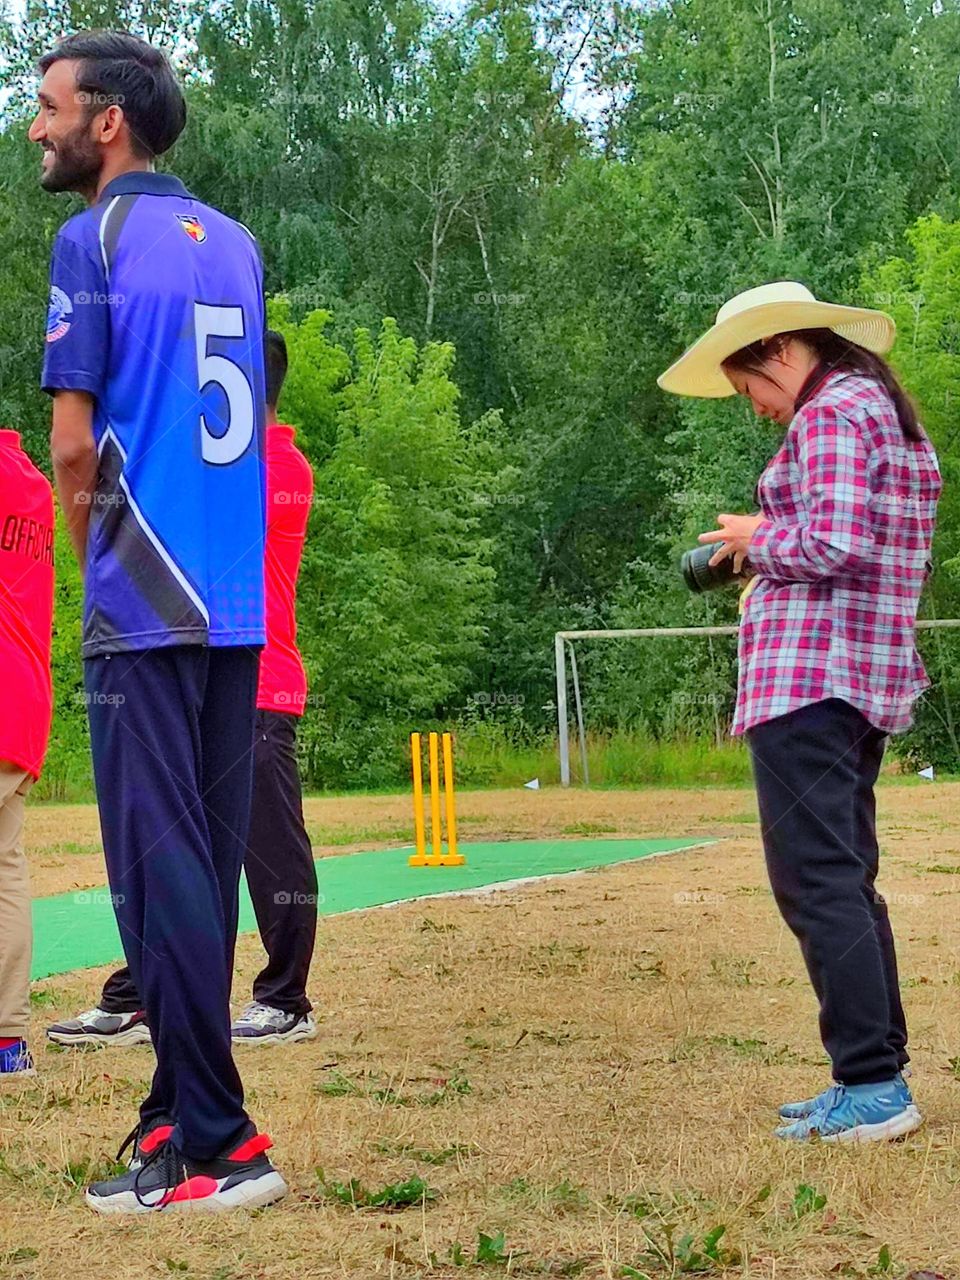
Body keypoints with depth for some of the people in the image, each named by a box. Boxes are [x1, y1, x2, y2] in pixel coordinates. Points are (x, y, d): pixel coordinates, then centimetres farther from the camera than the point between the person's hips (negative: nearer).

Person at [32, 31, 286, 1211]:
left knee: (160, 869, -4)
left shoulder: (94, 239, -4)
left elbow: (74, 445, -7)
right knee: (206, 866, 11)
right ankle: (180, 1109, 18)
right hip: (237, 605, 7)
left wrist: (92, 566, 8)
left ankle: (216, 1146, -4)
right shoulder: (235, 244, 15)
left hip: (144, 604, -7)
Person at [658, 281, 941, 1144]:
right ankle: (877, 1074, 15)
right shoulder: (891, 413, 21)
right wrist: (770, 566, 16)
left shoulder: (830, 411, -9)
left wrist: (755, 537, -4)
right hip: (868, 677, 10)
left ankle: (872, 1086, -8)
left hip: (807, 676, -10)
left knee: (815, 881, -9)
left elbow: (832, 544, -21)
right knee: (847, 880, 12)